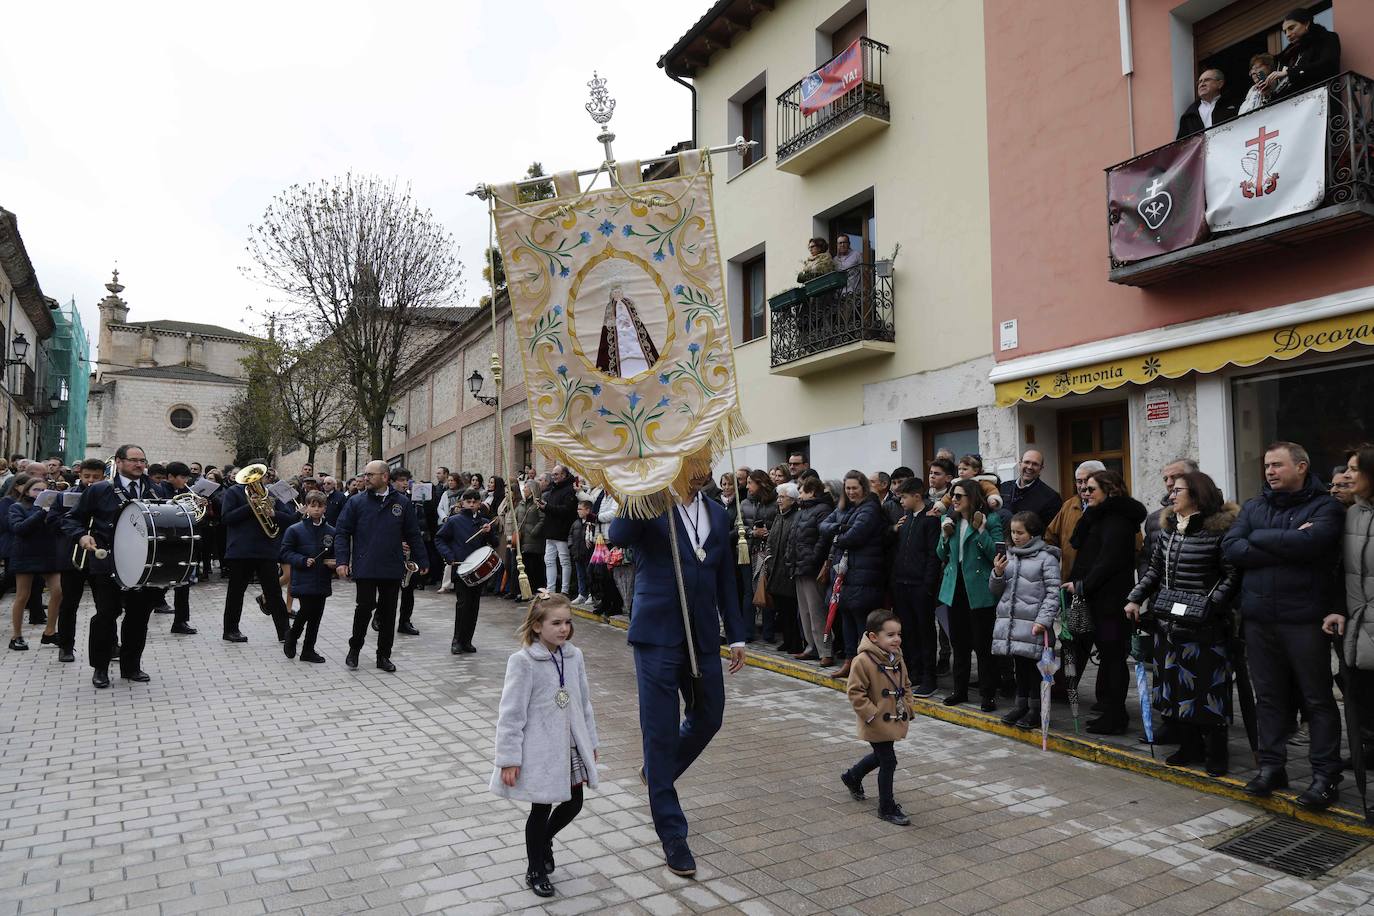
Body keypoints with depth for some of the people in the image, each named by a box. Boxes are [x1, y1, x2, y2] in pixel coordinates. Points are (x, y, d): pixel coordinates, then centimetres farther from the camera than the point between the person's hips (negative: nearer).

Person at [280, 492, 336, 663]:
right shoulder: (295, 530, -3)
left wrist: (334, 563, -7)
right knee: (307, 610, -13)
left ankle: (308, 650, 18)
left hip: (322, 582, 4)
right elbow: (286, 552, -4)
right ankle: (291, 638, 15)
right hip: (303, 580, -4)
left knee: (316, 615, 7)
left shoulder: (331, 531, 6)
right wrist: (303, 561, -17)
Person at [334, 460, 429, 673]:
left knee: (388, 612, 7)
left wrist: (422, 561, 7)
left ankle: (384, 656, 19)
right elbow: (342, 533, 1)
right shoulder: (356, 501, 1)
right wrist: (342, 561, -9)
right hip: (365, 568, -2)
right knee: (365, 607, -3)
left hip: (393, 569, 2)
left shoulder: (401, 502, 5)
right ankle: (354, 649, 21)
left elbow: (413, 534, 8)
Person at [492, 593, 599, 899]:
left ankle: (543, 840, 44)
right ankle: (535, 869, 31)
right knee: (541, 808, 8)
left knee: (573, 803, 14)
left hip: (571, 746, 6)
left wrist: (590, 742, 14)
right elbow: (511, 713, -15)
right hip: (540, 750, -6)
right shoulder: (523, 661, -17)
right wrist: (509, 759, -15)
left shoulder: (574, 656, 0)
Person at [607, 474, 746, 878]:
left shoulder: (718, 515, 10)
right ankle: (673, 835, 16)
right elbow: (619, 534, -28)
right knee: (661, 733, 2)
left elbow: (726, 579, 15)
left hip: (703, 636, 6)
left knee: (709, 718, 16)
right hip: (658, 634, -5)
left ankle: (659, 772, 44)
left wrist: (736, 635, 14)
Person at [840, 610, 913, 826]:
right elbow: (855, 692, -19)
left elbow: (906, 685, 17)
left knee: (880, 756, 24)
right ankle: (887, 808, 15)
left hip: (895, 722, 8)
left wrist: (907, 707, 6)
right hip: (877, 724, -8)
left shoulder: (897, 659, 3)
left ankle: (852, 777, 49)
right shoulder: (863, 661, -22)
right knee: (888, 762, -3)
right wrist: (872, 714, -21)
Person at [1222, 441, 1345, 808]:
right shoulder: (1253, 507, 12)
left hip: (1304, 620, -4)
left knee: (1318, 699, 6)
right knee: (1268, 696, 12)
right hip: (1258, 619, 4)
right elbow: (1230, 548, -3)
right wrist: (1287, 546, -11)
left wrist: (1258, 538, -9)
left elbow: (1309, 543, -21)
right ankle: (1271, 766, 22)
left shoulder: (1325, 507, -2)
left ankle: (1325, 775, 16)